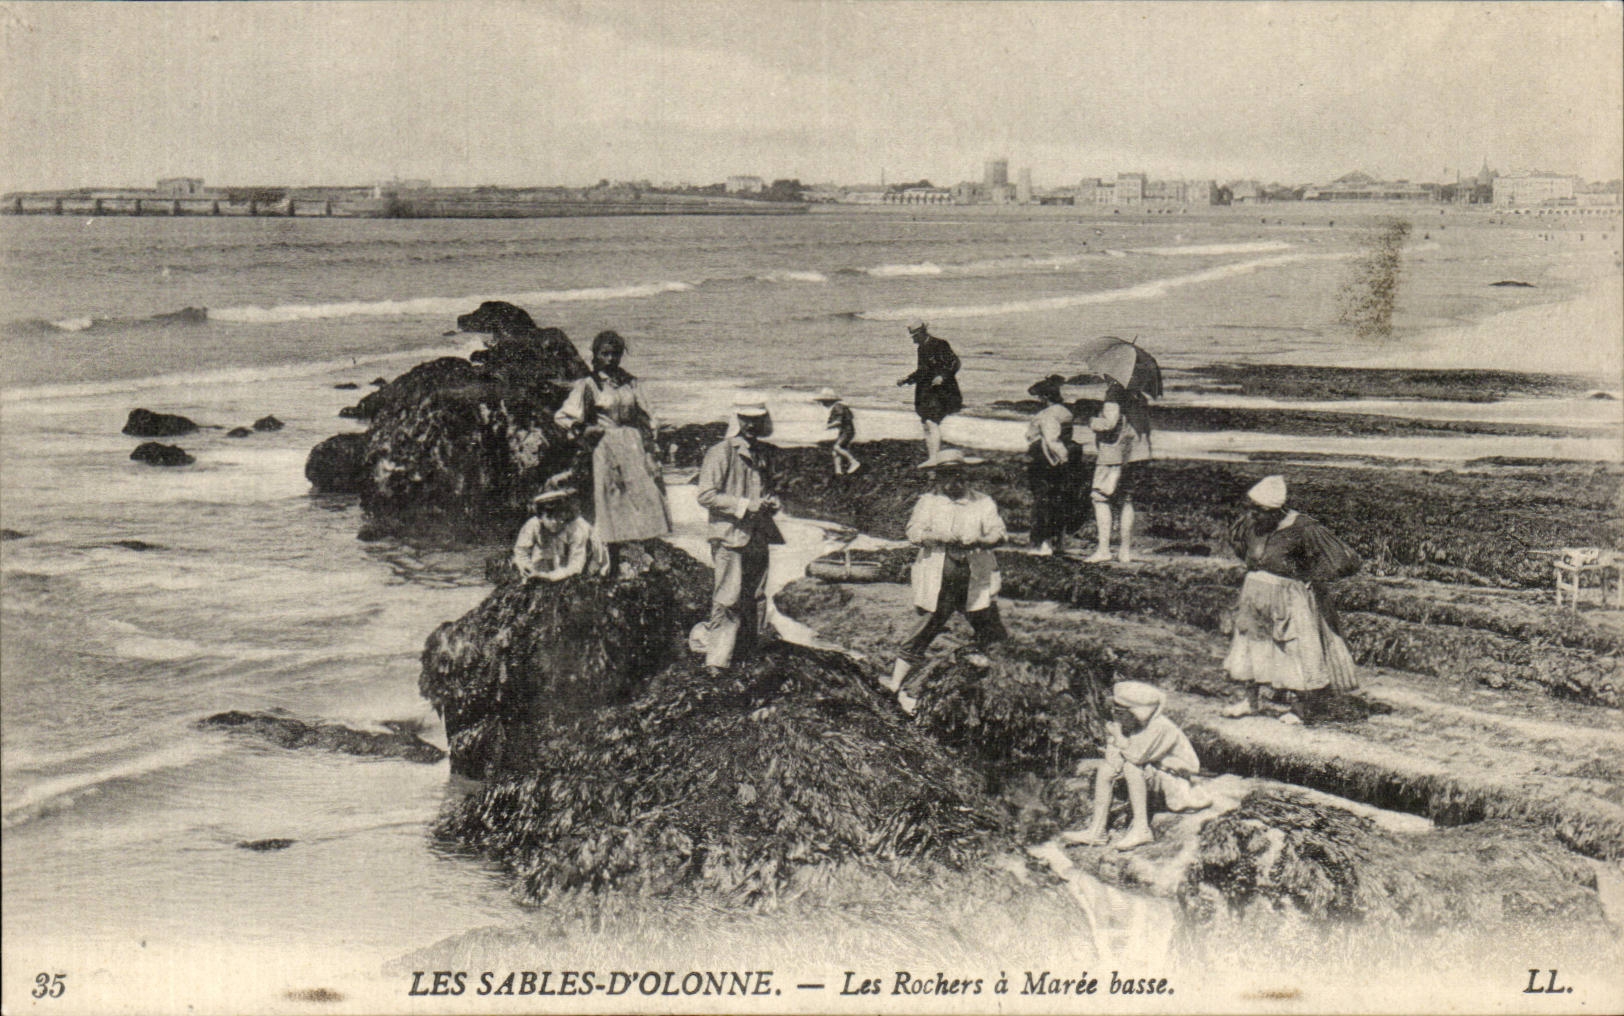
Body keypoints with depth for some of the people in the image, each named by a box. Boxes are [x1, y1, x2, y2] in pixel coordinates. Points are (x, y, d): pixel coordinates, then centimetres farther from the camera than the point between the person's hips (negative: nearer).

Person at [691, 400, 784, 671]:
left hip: (758, 536, 7)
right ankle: (718, 657, 0)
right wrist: (745, 505, -19)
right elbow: (706, 496, -14)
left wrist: (772, 501, 6)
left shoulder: (764, 453, 14)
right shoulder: (721, 453, -8)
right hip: (730, 536, -7)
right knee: (729, 600, -8)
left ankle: (746, 652, 23)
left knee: (756, 598, 12)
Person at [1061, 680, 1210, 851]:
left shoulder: (1159, 727, -29)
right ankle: (1096, 830, -6)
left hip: (1174, 778, -8)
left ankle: (1141, 829, -27)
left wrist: (1116, 734, -22)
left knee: (1132, 767, -31)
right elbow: (1113, 759, -1)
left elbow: (1136, 756, -35)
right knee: (1105, 768, -5)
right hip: (1150, 773, 8)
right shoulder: (1130, 724, -6)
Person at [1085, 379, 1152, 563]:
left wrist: (1092, 422, -4)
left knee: (1100, 499, -3)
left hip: (1115, 454, -8)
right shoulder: (1138, 395, 12)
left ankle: (1103, 549, -9)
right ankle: (1126, 550, 17)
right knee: (1126, 501, 16)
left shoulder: (1115, 392, -11)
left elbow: (1109, 422, -20)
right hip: (1137, 454, 8)